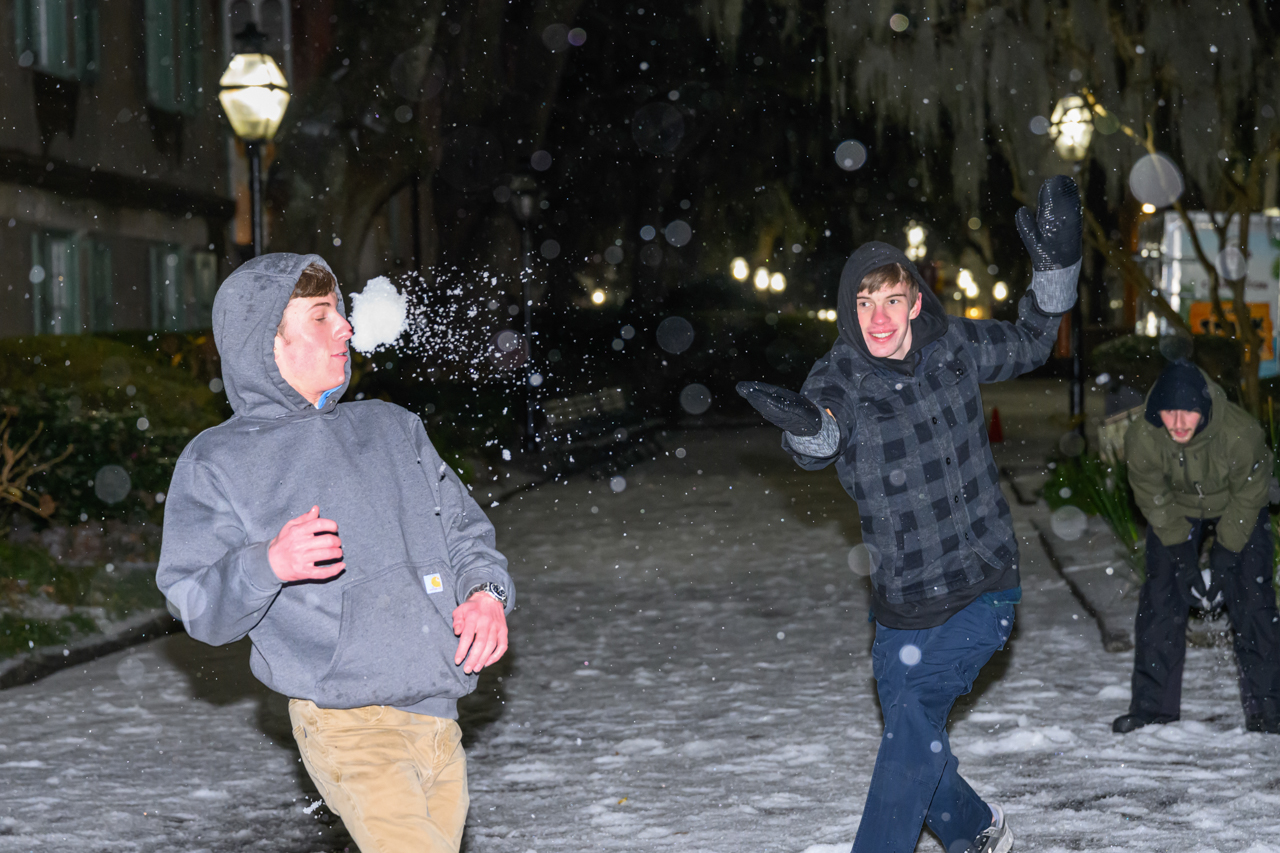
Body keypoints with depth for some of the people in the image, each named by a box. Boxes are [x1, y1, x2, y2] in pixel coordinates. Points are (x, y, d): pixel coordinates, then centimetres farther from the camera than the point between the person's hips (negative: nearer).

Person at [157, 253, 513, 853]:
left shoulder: (392, 427, 17)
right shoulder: (215, 462, 3)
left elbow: (464, 529, 20)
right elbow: (199, 610, -2)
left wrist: (486, 592, -1)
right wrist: (267, 565, -21)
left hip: (439, 725, 5)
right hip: (348, 730, -5)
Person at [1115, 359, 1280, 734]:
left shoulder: (1242, 433, -38)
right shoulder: (1141, 438, -32)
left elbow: (1247, 500, -21)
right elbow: (1156, 504, -17)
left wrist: (1222, 565, -19)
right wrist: (1186, 564, -18)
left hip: (1236, 510, -1)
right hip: (1177, 510, 2)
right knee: (1160, 598, -7)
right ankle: (1152, 705, 3)